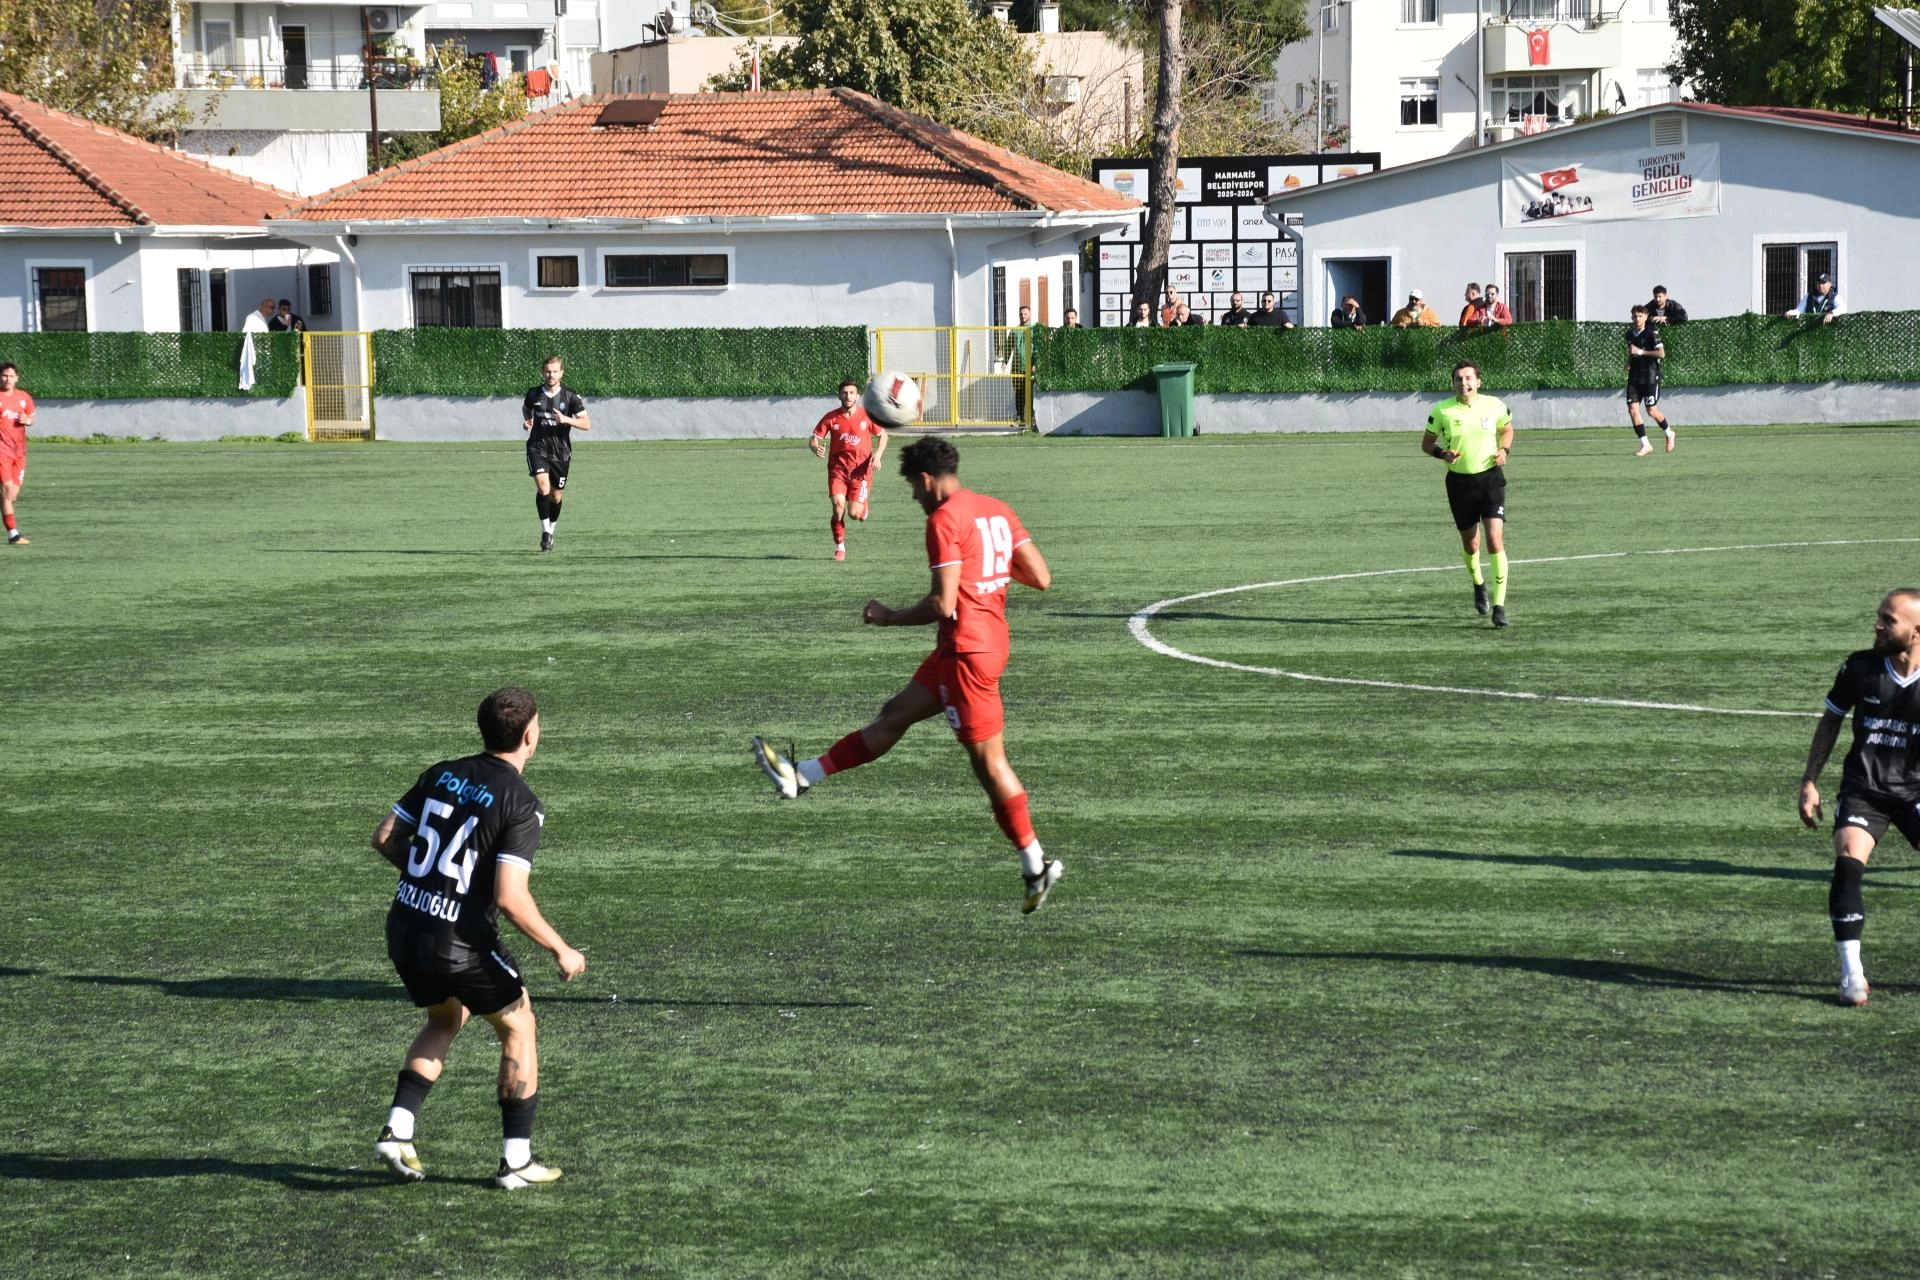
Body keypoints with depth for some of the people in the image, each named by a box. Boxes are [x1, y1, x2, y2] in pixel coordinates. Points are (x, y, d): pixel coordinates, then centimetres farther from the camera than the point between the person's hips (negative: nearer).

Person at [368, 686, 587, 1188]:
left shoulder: (442, 774, 4)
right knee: (518, 1028, 16)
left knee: (446, 1019, 30)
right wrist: (560, 951, -10)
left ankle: (397, 1131, 17)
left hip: (404, 929, 6)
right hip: (461, 944, -6)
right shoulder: (521, 803, -14)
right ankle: (516, 1161, 16)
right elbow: (509, 897, -22)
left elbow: (385, 837, 9)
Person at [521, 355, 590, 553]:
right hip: (538, 449, -1)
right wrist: (526, 423, 2)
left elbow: (586, 424, -8)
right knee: (543, 488, -21)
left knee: (556, 496, 8)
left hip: (561, 453, 1)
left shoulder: (571, 397, -3)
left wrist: (566, 419, -24)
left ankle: (551, 530, 31)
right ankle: (545, 531, -10)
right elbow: (526, 412, 25)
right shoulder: (533, 395, 2)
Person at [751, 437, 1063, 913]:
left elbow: (942, 604, -21)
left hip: (967, 650, -10)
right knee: (896, 715, 14)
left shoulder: (944, 520, -16)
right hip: (990, 638, 10)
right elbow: (1041, 578, 8)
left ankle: (1037, 867, 1)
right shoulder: (998, 511, 9)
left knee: (988, 761, -2)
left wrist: (890, 618, -5)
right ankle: (803, 776, 22)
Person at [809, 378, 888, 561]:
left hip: (861, 469, -1)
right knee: (838, 506, -17)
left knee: (854, 513, -9)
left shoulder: (866, 416, -3)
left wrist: (877, 456, -5)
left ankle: (863, 506, 30)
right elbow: (813, 439, 1)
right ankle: (840, 546, 2)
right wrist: (816, 448, -23)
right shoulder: (831, 417, -2)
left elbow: (882, 435, 11)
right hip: (838, 468, 1)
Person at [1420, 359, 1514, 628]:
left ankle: (1499, 605, -13)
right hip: (1459, 482, 1)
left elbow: (1507, 429, 17)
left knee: (1495, 540, -14)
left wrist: (1503, 449, -3)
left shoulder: (1494, 406, -2)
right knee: (1470, 543, 12)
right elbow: (1426, 443, 6)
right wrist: (1442, 453, -14)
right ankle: (1478, 584, 45)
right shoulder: (1442, 411, -5)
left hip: (1491, 477, -1)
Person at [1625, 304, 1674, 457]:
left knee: (1651, 411, -2)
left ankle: (1669, 433, 26)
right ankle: (1645, 445, -2)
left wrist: (1640, 352, -20)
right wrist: (1629, 362, 11)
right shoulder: (1629, 334, 12)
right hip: (1634, 377, 6)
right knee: (1632, 410, -7)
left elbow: (1661, 353, -17)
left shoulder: (1652, 333, -9)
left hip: (1650, 376, -6)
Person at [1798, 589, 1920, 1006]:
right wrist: (1810, 780, 6)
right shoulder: (1861, 667, -7)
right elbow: (1831, 721, 8)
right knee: (1848, 863, -22)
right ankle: (1851, 973, -13)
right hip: (1864, 789, 0)